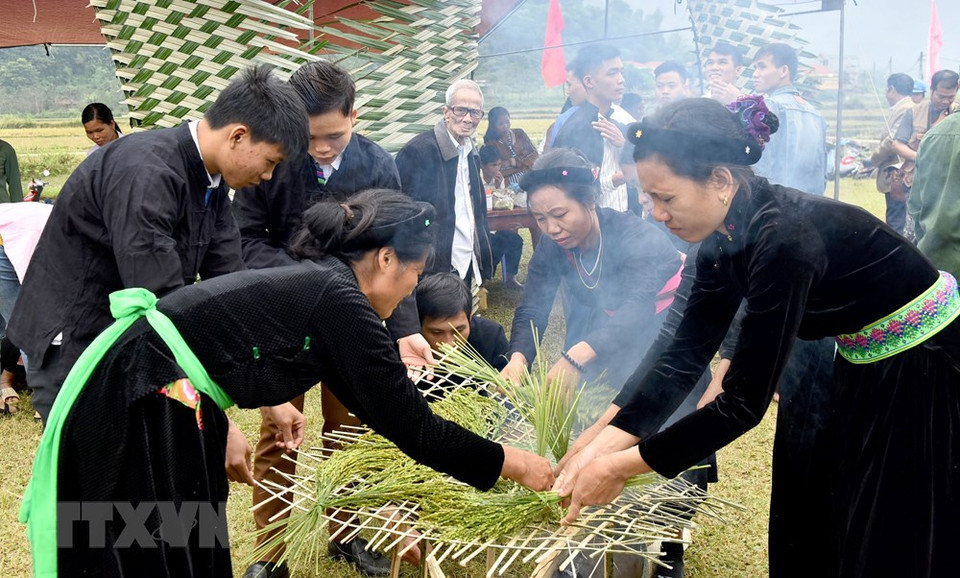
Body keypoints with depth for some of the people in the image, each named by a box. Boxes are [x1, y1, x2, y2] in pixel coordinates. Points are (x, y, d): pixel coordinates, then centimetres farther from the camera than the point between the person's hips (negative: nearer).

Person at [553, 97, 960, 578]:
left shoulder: (784, 237, -33)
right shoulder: (724, 237, -8)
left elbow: (744, 403, -31)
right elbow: (685, 356, -6)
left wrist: (620, 466, -26)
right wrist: (603, 444, -14)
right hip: (865, 371, 8)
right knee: (813, 526, 16)